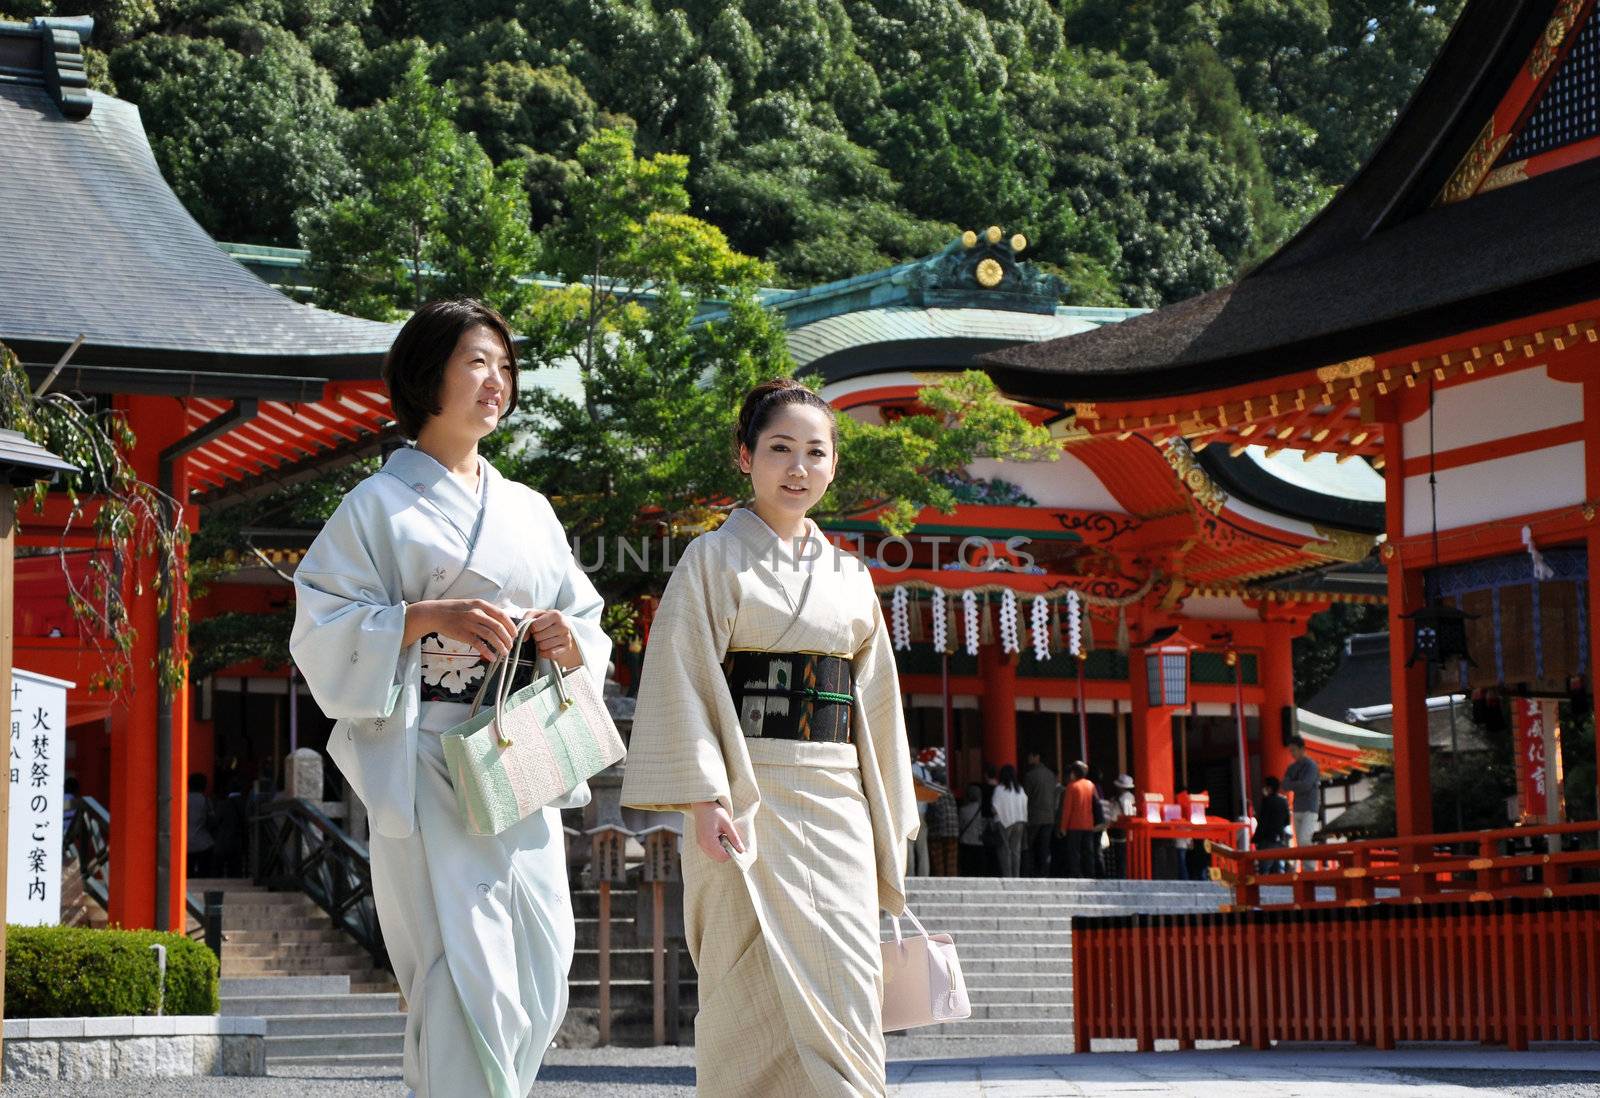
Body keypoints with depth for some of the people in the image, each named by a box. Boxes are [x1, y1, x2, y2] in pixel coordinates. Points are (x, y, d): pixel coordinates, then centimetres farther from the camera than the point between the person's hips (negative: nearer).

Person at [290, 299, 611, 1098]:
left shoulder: (529, 511, 17)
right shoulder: (380, 503, 1)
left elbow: (589, 630, 19)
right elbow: (323, 629, -6)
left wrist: (568, 641, -4)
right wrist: (431, 618, -18)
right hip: (427, 762, -6)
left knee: (539, 974, 2)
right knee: (465, 972, -12)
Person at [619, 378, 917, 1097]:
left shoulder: (848, 577, 17)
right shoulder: (714, 560, 1)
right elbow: (681, 682, -7)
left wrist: (888, 818, 14)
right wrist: (705, 796, -17)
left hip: (838, 806, 5)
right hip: (747, 800, -5)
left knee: (845, 993, -1)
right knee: (761, 993, -8)